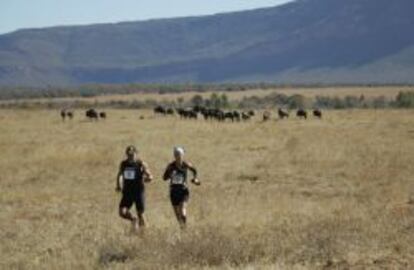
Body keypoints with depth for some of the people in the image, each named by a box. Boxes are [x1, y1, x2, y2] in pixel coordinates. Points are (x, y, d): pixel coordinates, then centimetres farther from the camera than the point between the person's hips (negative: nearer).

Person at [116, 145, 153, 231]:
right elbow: (119, 175, 22)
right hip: (127, 192, 3)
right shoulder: (123, 164, 5)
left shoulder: (141, 164, -5)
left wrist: (146, 179, -24)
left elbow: (150, 176, -2)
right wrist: (119, 186, 7)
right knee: (122, 212, -11)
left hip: (139, 192, -3)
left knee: (140, 214, 1)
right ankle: (133, 219, 19)